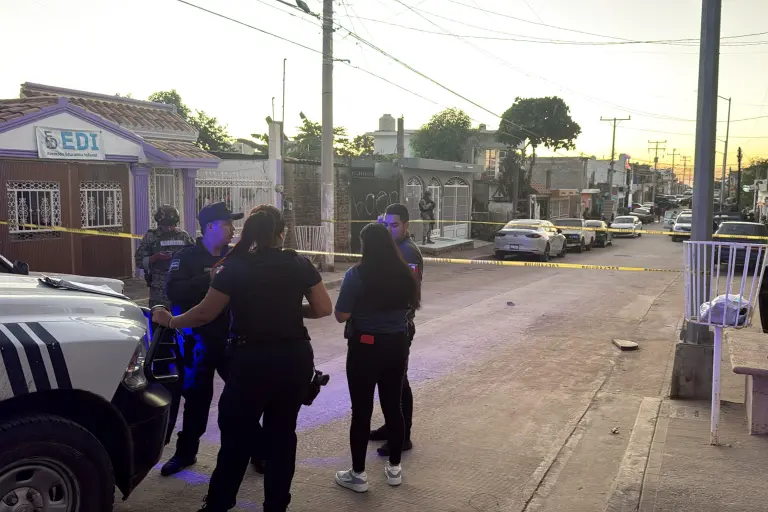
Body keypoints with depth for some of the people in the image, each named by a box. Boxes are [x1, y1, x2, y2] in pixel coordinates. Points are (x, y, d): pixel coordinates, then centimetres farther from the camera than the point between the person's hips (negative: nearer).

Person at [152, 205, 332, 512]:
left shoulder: (233, 266, -6)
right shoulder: (300, 264, 0)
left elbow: (205, 314, -5)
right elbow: (323, 309, 1)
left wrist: (170, 321, 11)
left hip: (252, 360, -2)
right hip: (295, 358, 3)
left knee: (236, 435, 12)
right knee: (282, 432, 15)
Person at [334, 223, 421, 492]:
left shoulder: (357, 274, -16)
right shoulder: (405, 273, -1)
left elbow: (341, 315, -14)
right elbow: (413, 305, 15)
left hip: (365, 346, -4)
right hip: (397, 345, 5)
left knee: (361, 410, 6)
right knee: (393, 406, 16)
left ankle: (358, 474, 17)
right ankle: (394, 468, 28)